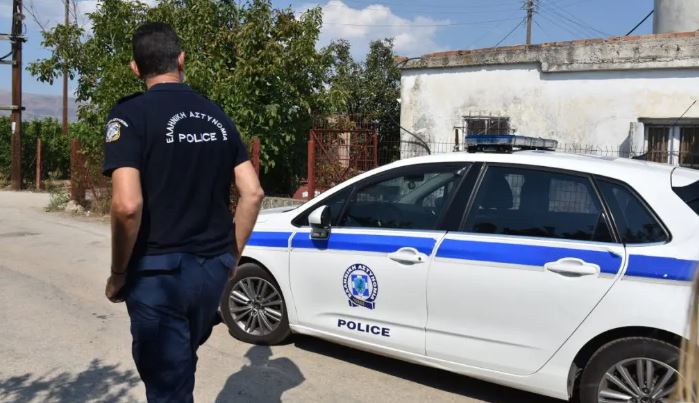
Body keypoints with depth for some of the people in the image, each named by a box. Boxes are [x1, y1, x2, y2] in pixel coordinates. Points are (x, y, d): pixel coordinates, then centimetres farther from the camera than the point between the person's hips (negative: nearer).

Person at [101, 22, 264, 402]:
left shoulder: (131, 113, -10)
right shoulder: (216, 115, 7)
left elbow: (127, 205, -21)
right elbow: (253, 193, 4)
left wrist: (118, 274, -7)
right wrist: (231, 255, 13)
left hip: (158, 270, -5)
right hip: (212, 267, 6)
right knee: (183, 362, 27)